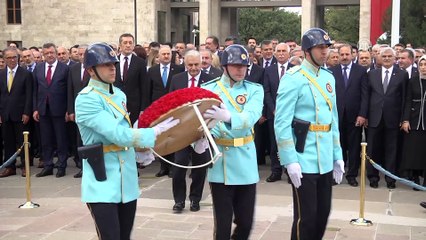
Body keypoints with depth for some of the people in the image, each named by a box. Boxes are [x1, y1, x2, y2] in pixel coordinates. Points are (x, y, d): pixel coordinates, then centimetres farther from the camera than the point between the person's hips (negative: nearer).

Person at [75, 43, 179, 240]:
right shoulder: (86, 99, -14)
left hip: (127, 179, 8)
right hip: (103, 183, -8)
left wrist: (142, 147, 4)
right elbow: (117, 134, -22)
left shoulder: (119, 94, 12)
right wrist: (154, 132, -20)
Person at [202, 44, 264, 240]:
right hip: (220, 163, -1)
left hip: (245, 163, 1)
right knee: (223, 222, 2)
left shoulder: (254, 90, 3)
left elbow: (250, 118, -17)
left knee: (246, 222, 8)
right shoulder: (208, 89, 2)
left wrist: (228, 117, -37)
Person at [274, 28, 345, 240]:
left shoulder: (328, 77, 12)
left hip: (326, 160, 7)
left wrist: (337, 155, 13)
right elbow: (282, 122, -15)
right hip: (304, 160, -7)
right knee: (305, 217, 1)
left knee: (323, 213, 15)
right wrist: (290, 160, -19)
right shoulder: (293, 78, -11)